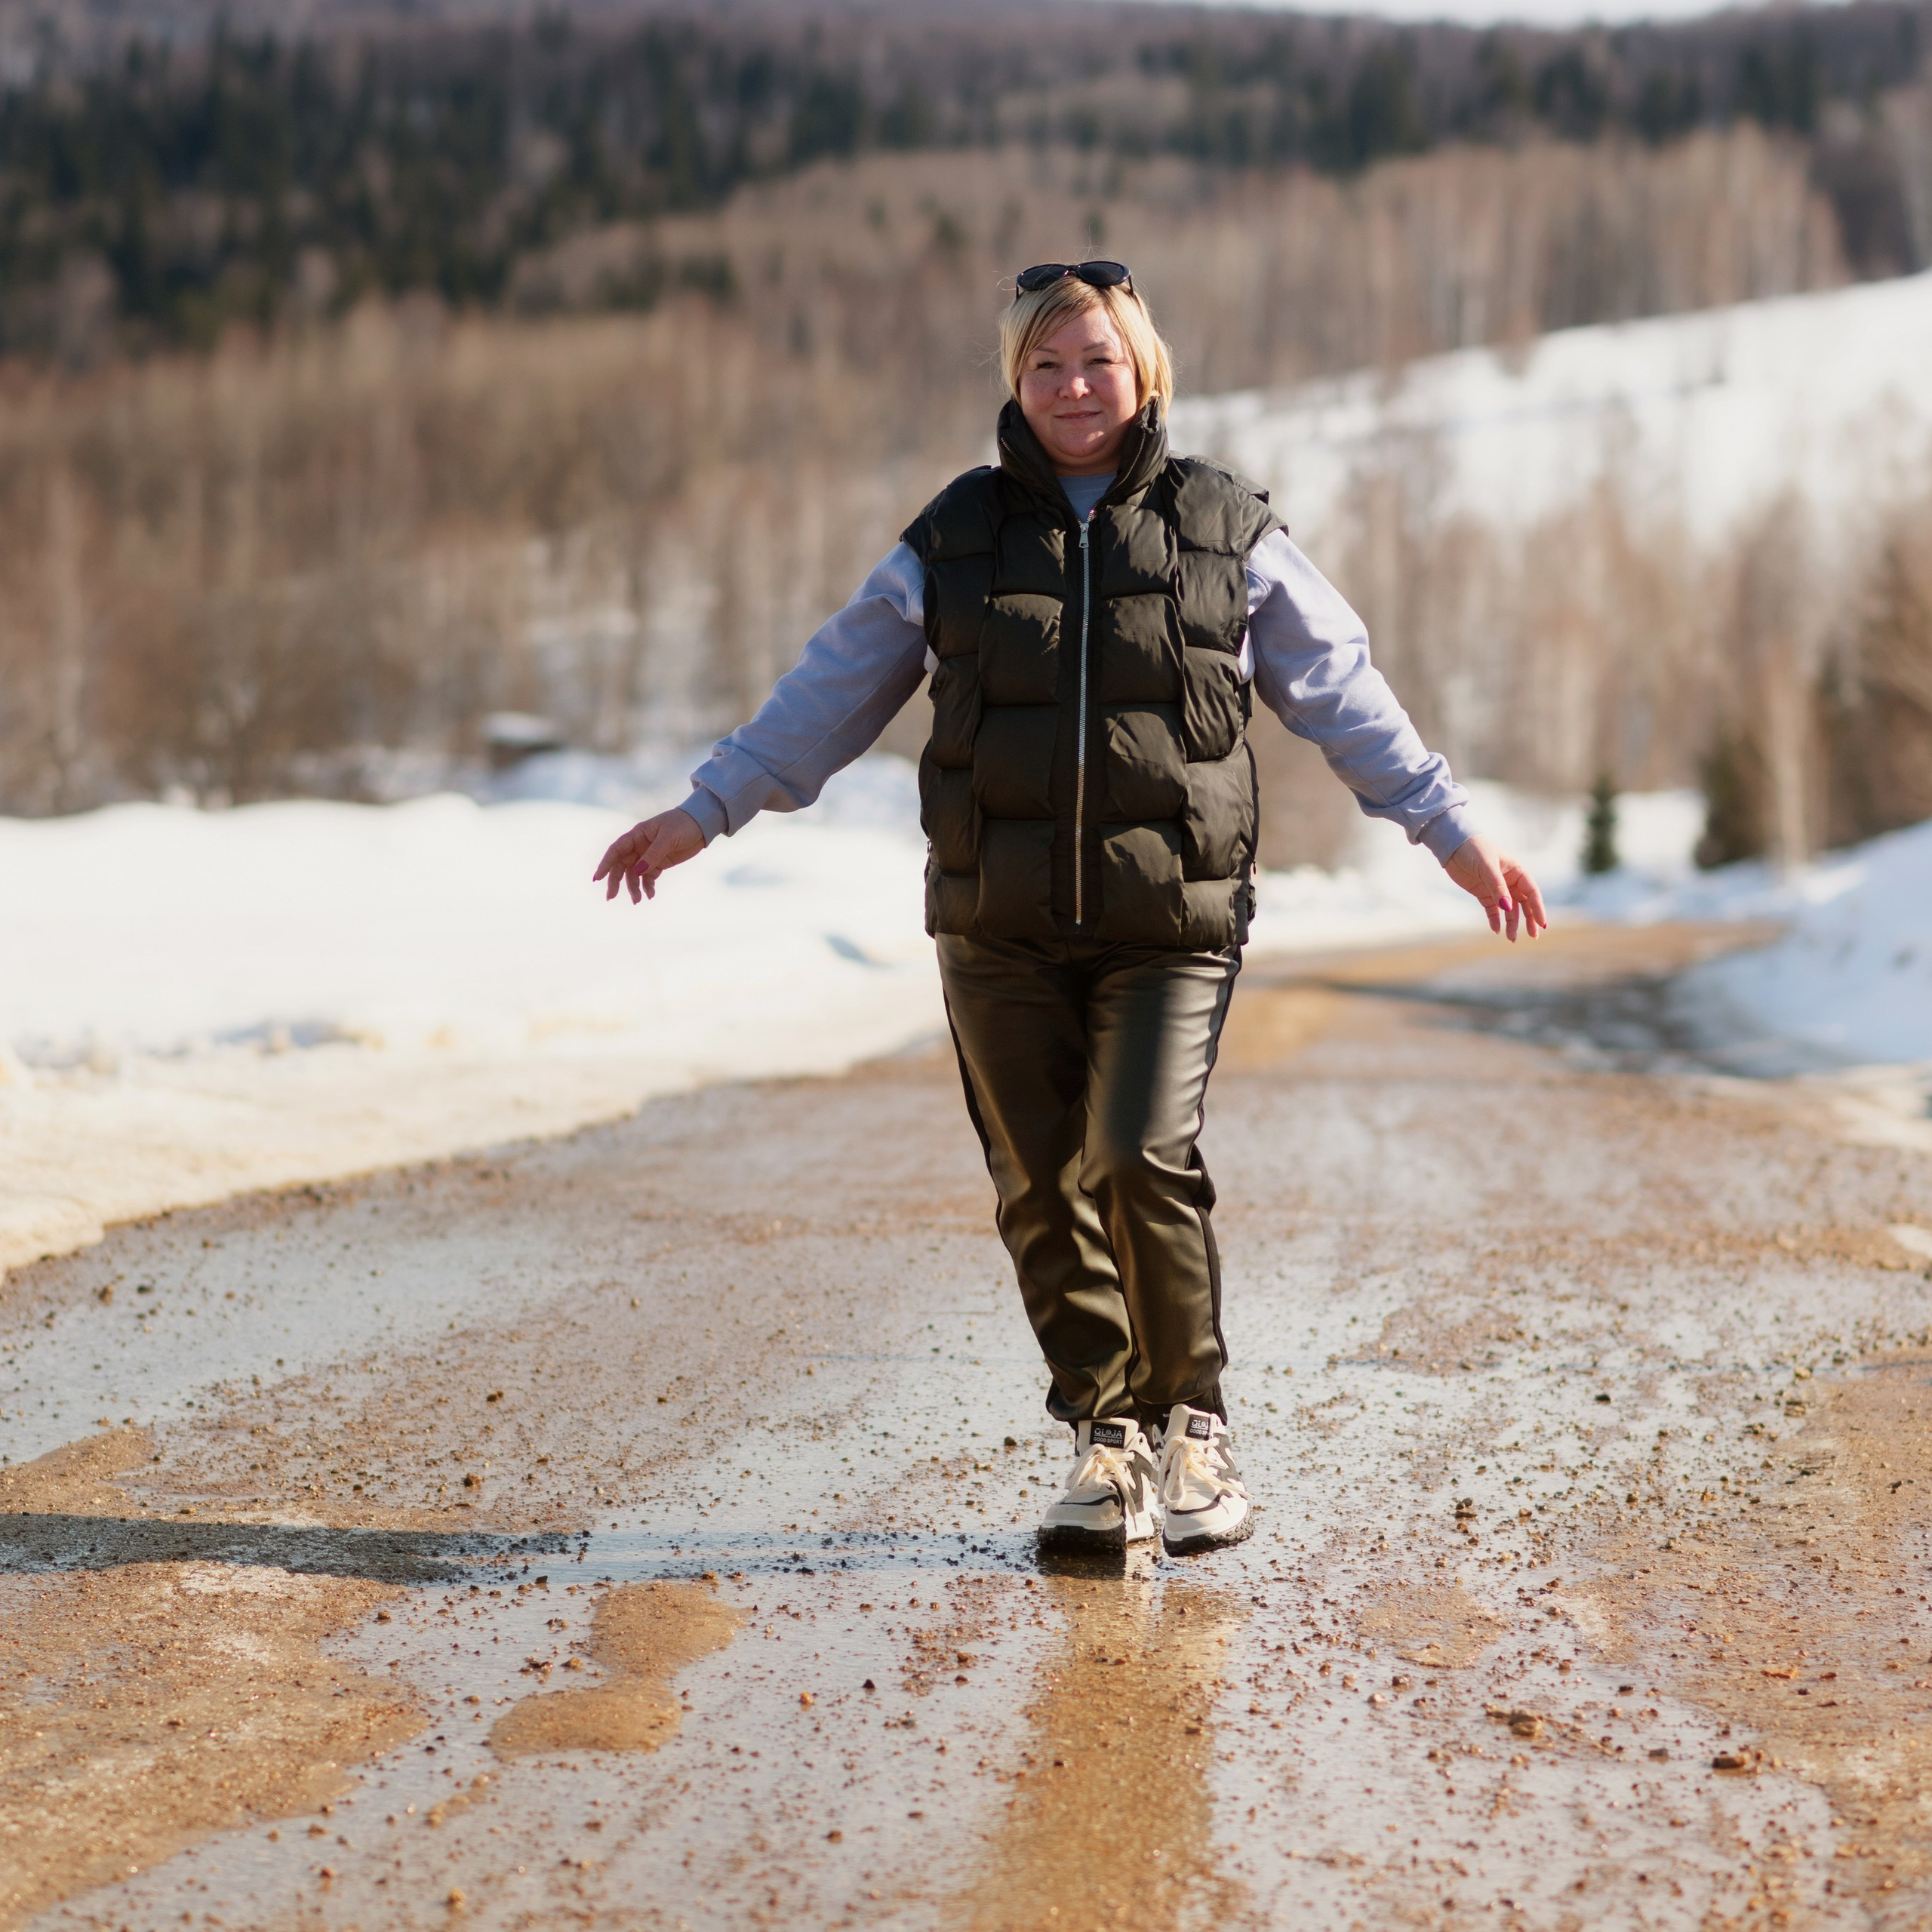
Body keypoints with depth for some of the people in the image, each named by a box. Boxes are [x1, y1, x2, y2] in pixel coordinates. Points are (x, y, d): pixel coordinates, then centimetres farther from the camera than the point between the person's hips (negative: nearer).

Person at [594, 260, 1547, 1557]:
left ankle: (1194, 1423, 1)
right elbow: (833, 693, 14)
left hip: (1171, 920, -2)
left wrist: (1450, 828, 9)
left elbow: (1341, 692, 11)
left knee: (1142, 1157, -17)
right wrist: (707, 809, 12)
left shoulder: (1225, 532, 7)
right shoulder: (955, 539, 9)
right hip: (1000, 926, 2)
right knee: (1041, 1187, 1)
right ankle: (1110, 1440, 16)